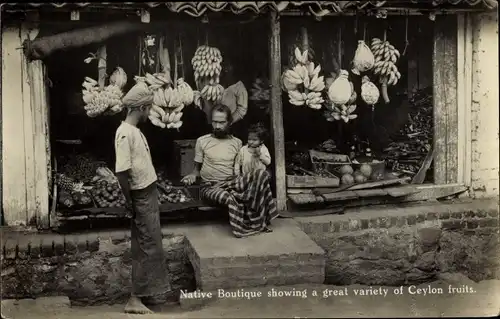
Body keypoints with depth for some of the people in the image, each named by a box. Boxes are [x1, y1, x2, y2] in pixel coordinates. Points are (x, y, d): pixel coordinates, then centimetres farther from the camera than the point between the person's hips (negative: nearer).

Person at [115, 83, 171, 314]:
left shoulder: (134, 130, 11)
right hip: (141, 197, -10)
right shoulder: (125, 133, -20)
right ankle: (135, 299, 4)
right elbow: (122, 171, -23)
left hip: (149, 194, 10)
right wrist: (130, 202, -18)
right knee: (147, 247, -4)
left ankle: (147, 292, 26)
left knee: (148, 245, 15)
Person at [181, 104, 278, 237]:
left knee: (263, 174, -24)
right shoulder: (202, 141, 3)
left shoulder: (237, 142, 11)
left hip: (232, 183, 3)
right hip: (210, 186, -3)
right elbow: (197, 168, 11)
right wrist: (193, 175, -11)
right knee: (229, 198, -40)